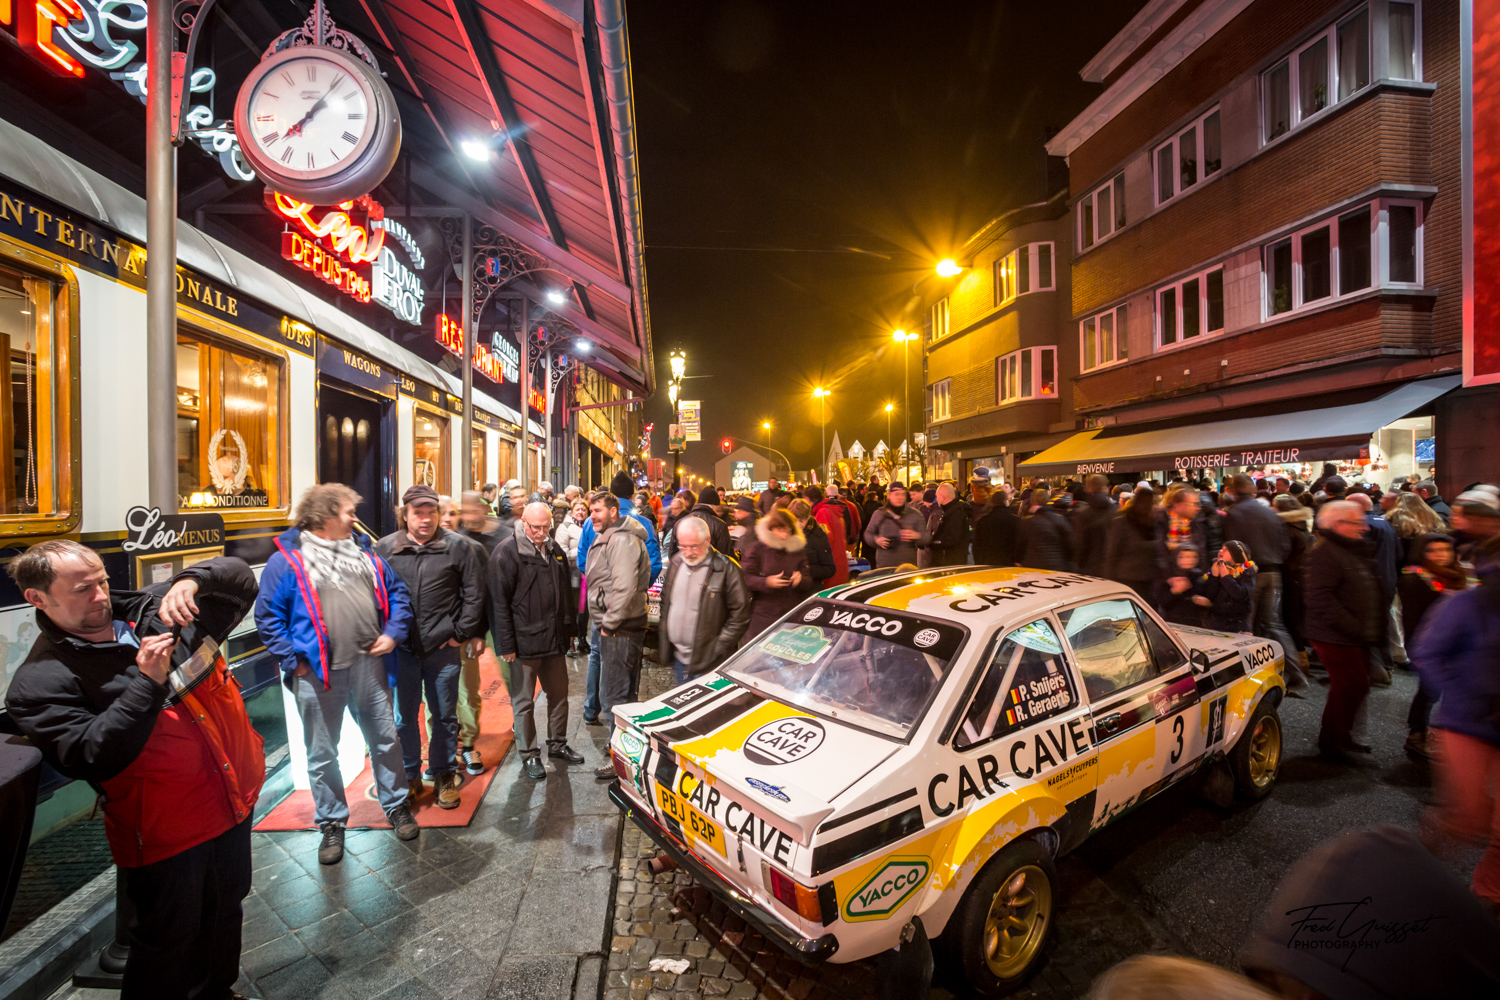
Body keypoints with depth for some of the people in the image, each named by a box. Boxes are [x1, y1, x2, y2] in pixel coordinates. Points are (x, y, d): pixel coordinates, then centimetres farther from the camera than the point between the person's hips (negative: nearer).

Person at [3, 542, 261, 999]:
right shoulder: (40, 682, -13)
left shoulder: (154, 612, 0)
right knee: (168, 944, 13)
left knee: (226, 915, 26)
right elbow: (89, 757, -21)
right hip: (166, 834, -5)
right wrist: (148, 684, -29)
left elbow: (240, 579, 1)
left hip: (234, 804, 6)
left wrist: (193, 580, -20)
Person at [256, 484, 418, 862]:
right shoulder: (287, 560, -5)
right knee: (322, 754, 12)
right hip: (318, 674, -3)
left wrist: (393, 633, 2)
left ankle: (396, 806, 30)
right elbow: (267, 616, -5)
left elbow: (396, 592, 14)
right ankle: (332, 823, 30)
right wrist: (293, 660, -10)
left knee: (386, 739, 12)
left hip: (368, 665, 4)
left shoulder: (364, 553, 9)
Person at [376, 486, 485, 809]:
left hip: (443, 648, -1)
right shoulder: (385, 548, 2)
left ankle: (444, 776, 26)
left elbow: (474, 594, -1)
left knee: (445, 716, 10)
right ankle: (410, 776, 32)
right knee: (404, 717, 14)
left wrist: (462, 633, -3)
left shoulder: (457, 547, -3)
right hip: (401, 648, 2)